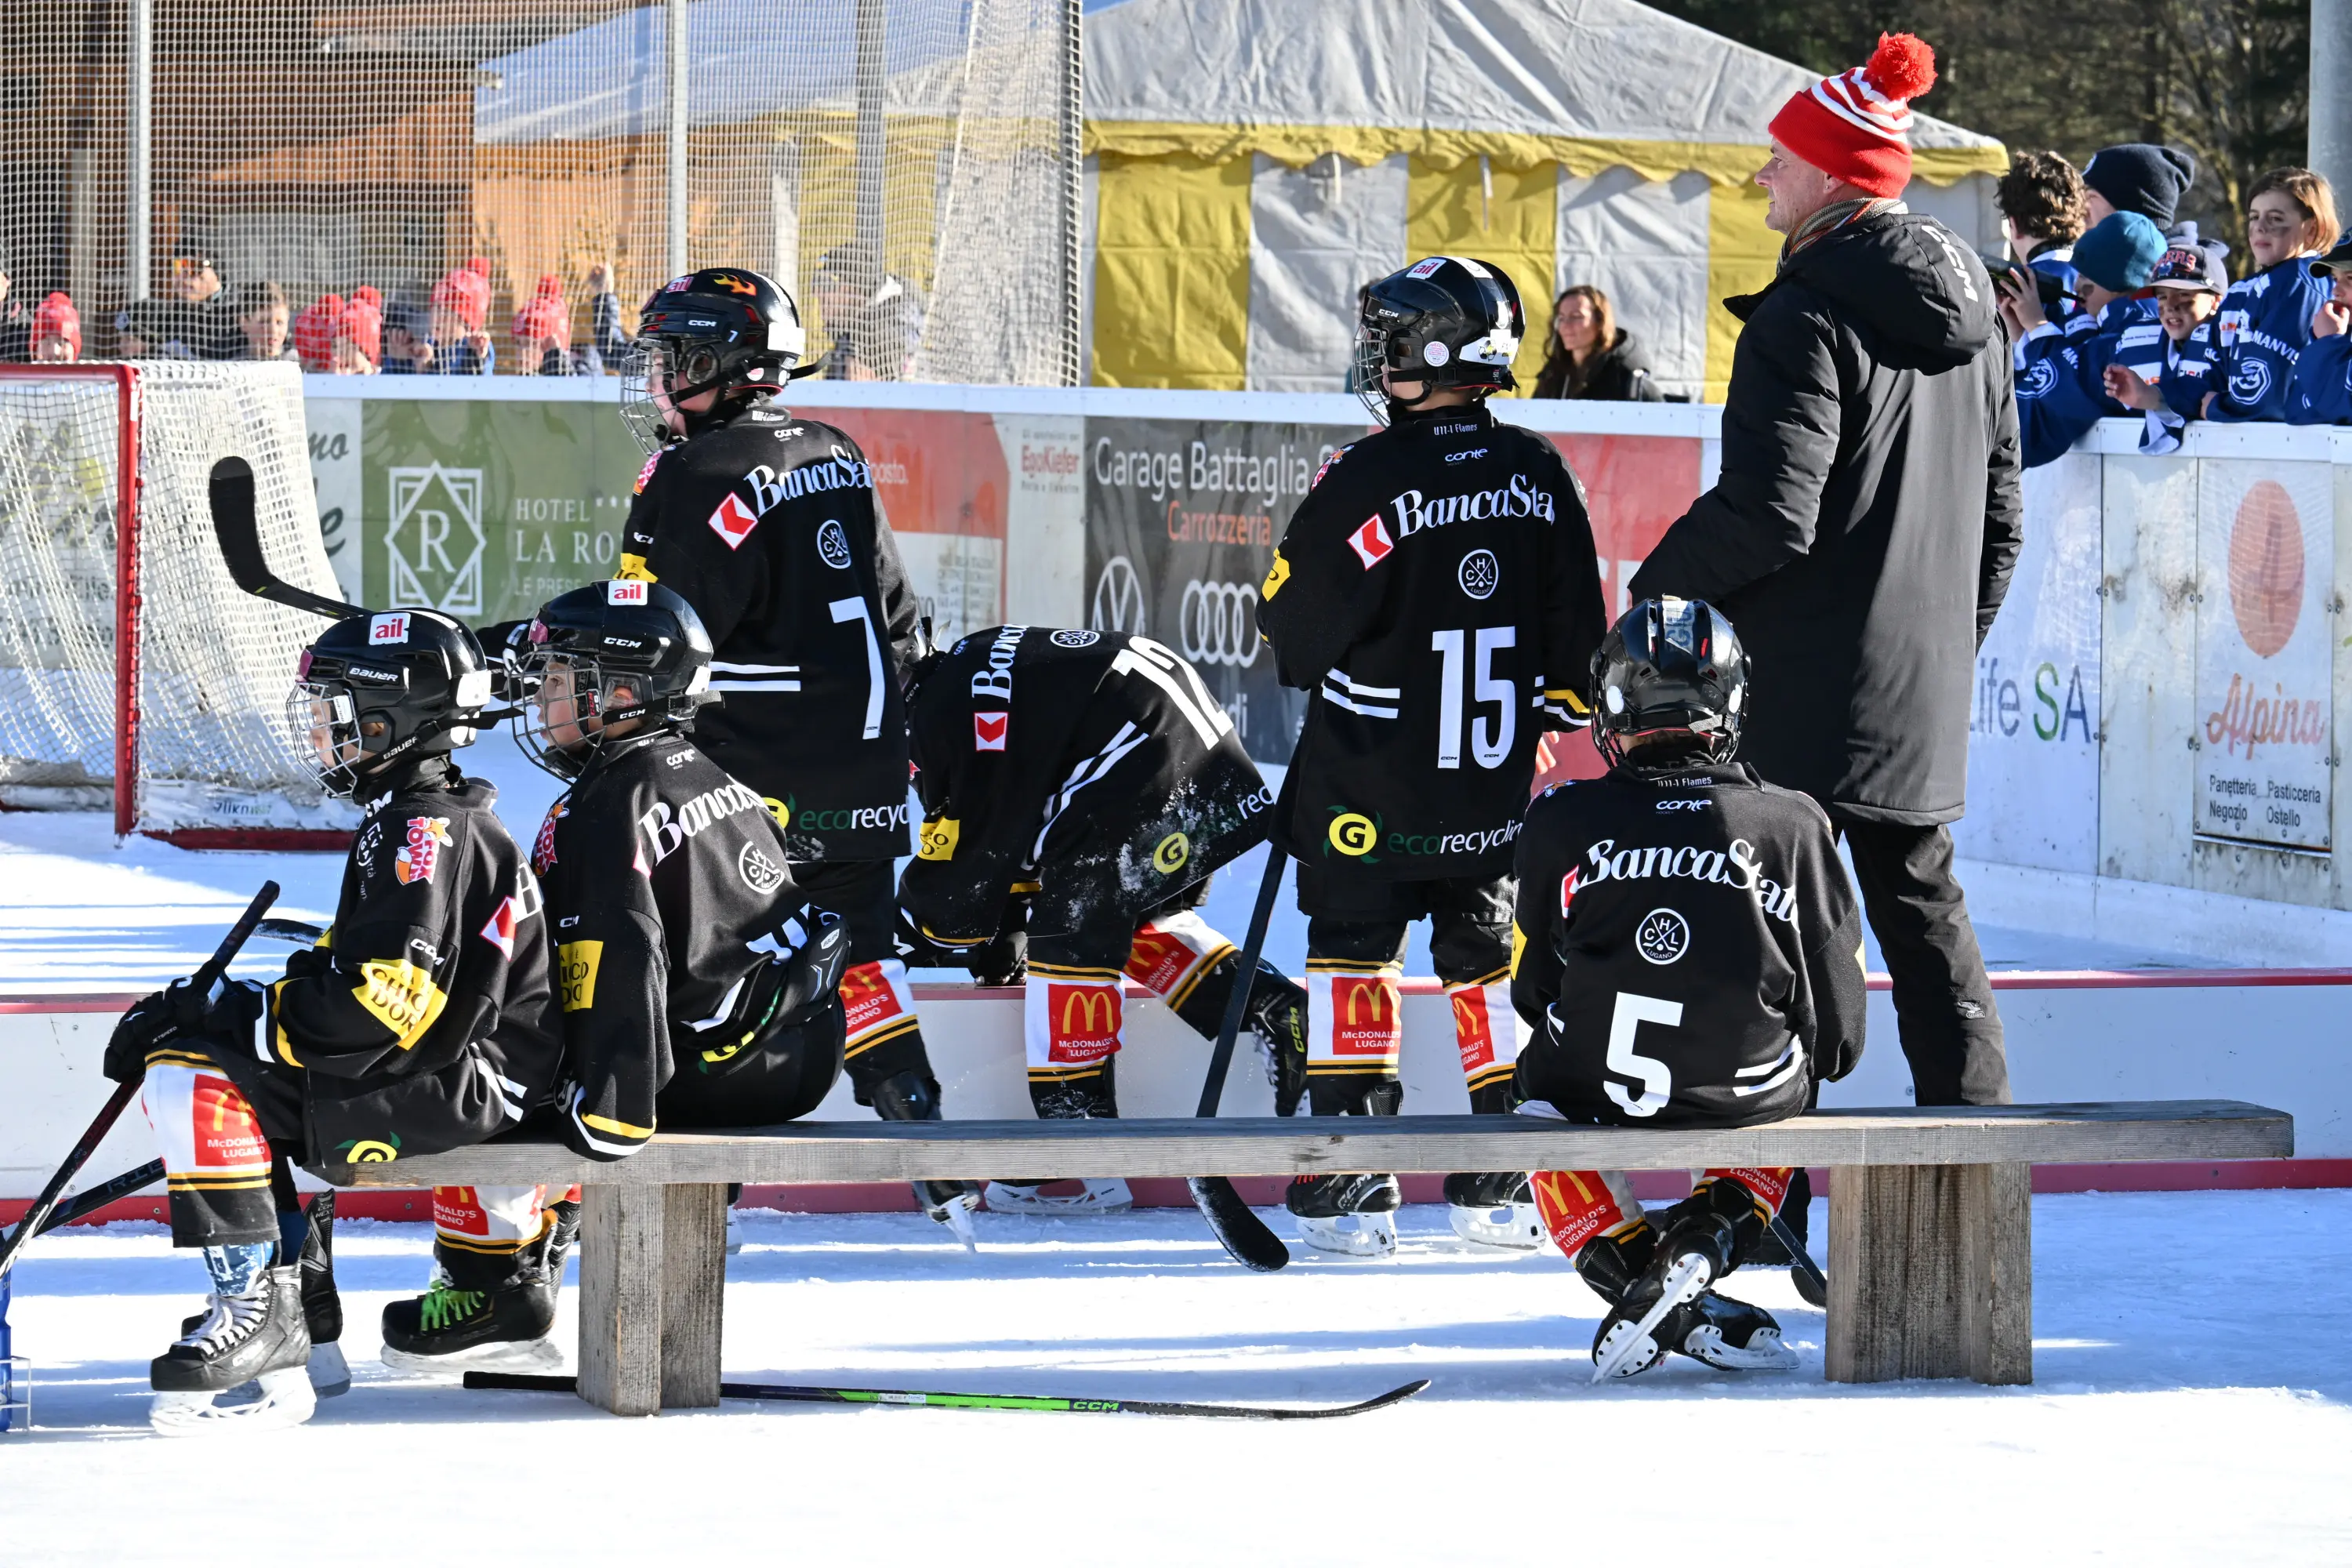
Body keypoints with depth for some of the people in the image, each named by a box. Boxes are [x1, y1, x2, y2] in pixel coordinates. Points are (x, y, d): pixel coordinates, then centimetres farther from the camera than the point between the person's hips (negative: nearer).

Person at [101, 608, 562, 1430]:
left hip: (458, 1083, -11)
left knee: (191, 1074, -19)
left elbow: (384, 1006, -26)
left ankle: (253, 1305, -21)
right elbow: (353, 963, 21)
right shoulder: (406, 820, 16)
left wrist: (215, 1014, -21)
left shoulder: (429, 833, -18)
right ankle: (292, 1295, 10)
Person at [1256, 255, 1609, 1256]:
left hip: (1373, 786, -5)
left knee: (1353, 948, 5)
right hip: (1498, 791, 5)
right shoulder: (1538, 476, -1)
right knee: (1487, 950, 17)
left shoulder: (1362, 480, -17)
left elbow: (1295, 628, -7)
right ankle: (1505, 1182, 18)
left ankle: (1349, 1189, 0)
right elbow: (1576, 636, 6)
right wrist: (1551, 727, 20)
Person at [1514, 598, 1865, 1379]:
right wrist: (1808, 1065, 28)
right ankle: (1704, 1240, 9)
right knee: (1783, 1100, 35)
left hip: (1598, 1082, -1)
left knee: (1540, 1081, 33)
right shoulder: (1793, 824, 0)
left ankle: (1623, 1260, 11)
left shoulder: (1563, 820, -2)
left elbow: (1534, 990, 10)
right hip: (1746, 1091, 1)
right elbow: (1837, 1016, 6)